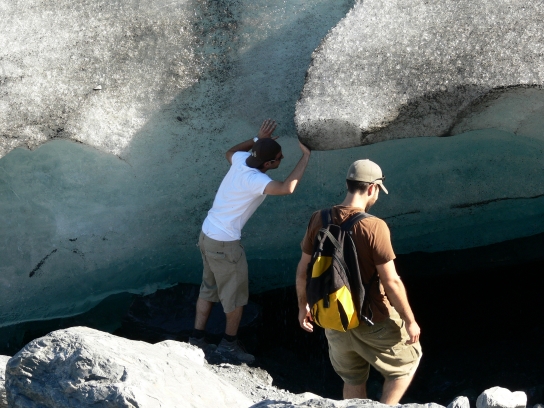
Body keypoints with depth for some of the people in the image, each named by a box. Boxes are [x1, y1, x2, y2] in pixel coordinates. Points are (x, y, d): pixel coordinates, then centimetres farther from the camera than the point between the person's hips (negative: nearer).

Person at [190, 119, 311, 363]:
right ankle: (229, 344, 24)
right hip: (224, 243, -9)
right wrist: (305, 157, -34)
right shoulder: (254, 179, -28)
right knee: (236, 295, 10)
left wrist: (258, 139, 15)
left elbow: (230, 152, 23)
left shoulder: (241, 160, -4)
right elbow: (287, 188, -44)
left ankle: (197, 339, 28)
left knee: (209, 288, 20)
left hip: (208, 234, 9)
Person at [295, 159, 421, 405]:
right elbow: (391, 282, -20)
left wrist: (303, 306, 16)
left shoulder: (319, 220, -7)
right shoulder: (374, 227, -23)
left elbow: (303, 270, 1)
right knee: (407, 361, 21)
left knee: (353, 381, 23)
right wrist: (410, 321, -8)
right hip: (373, 320, -5)